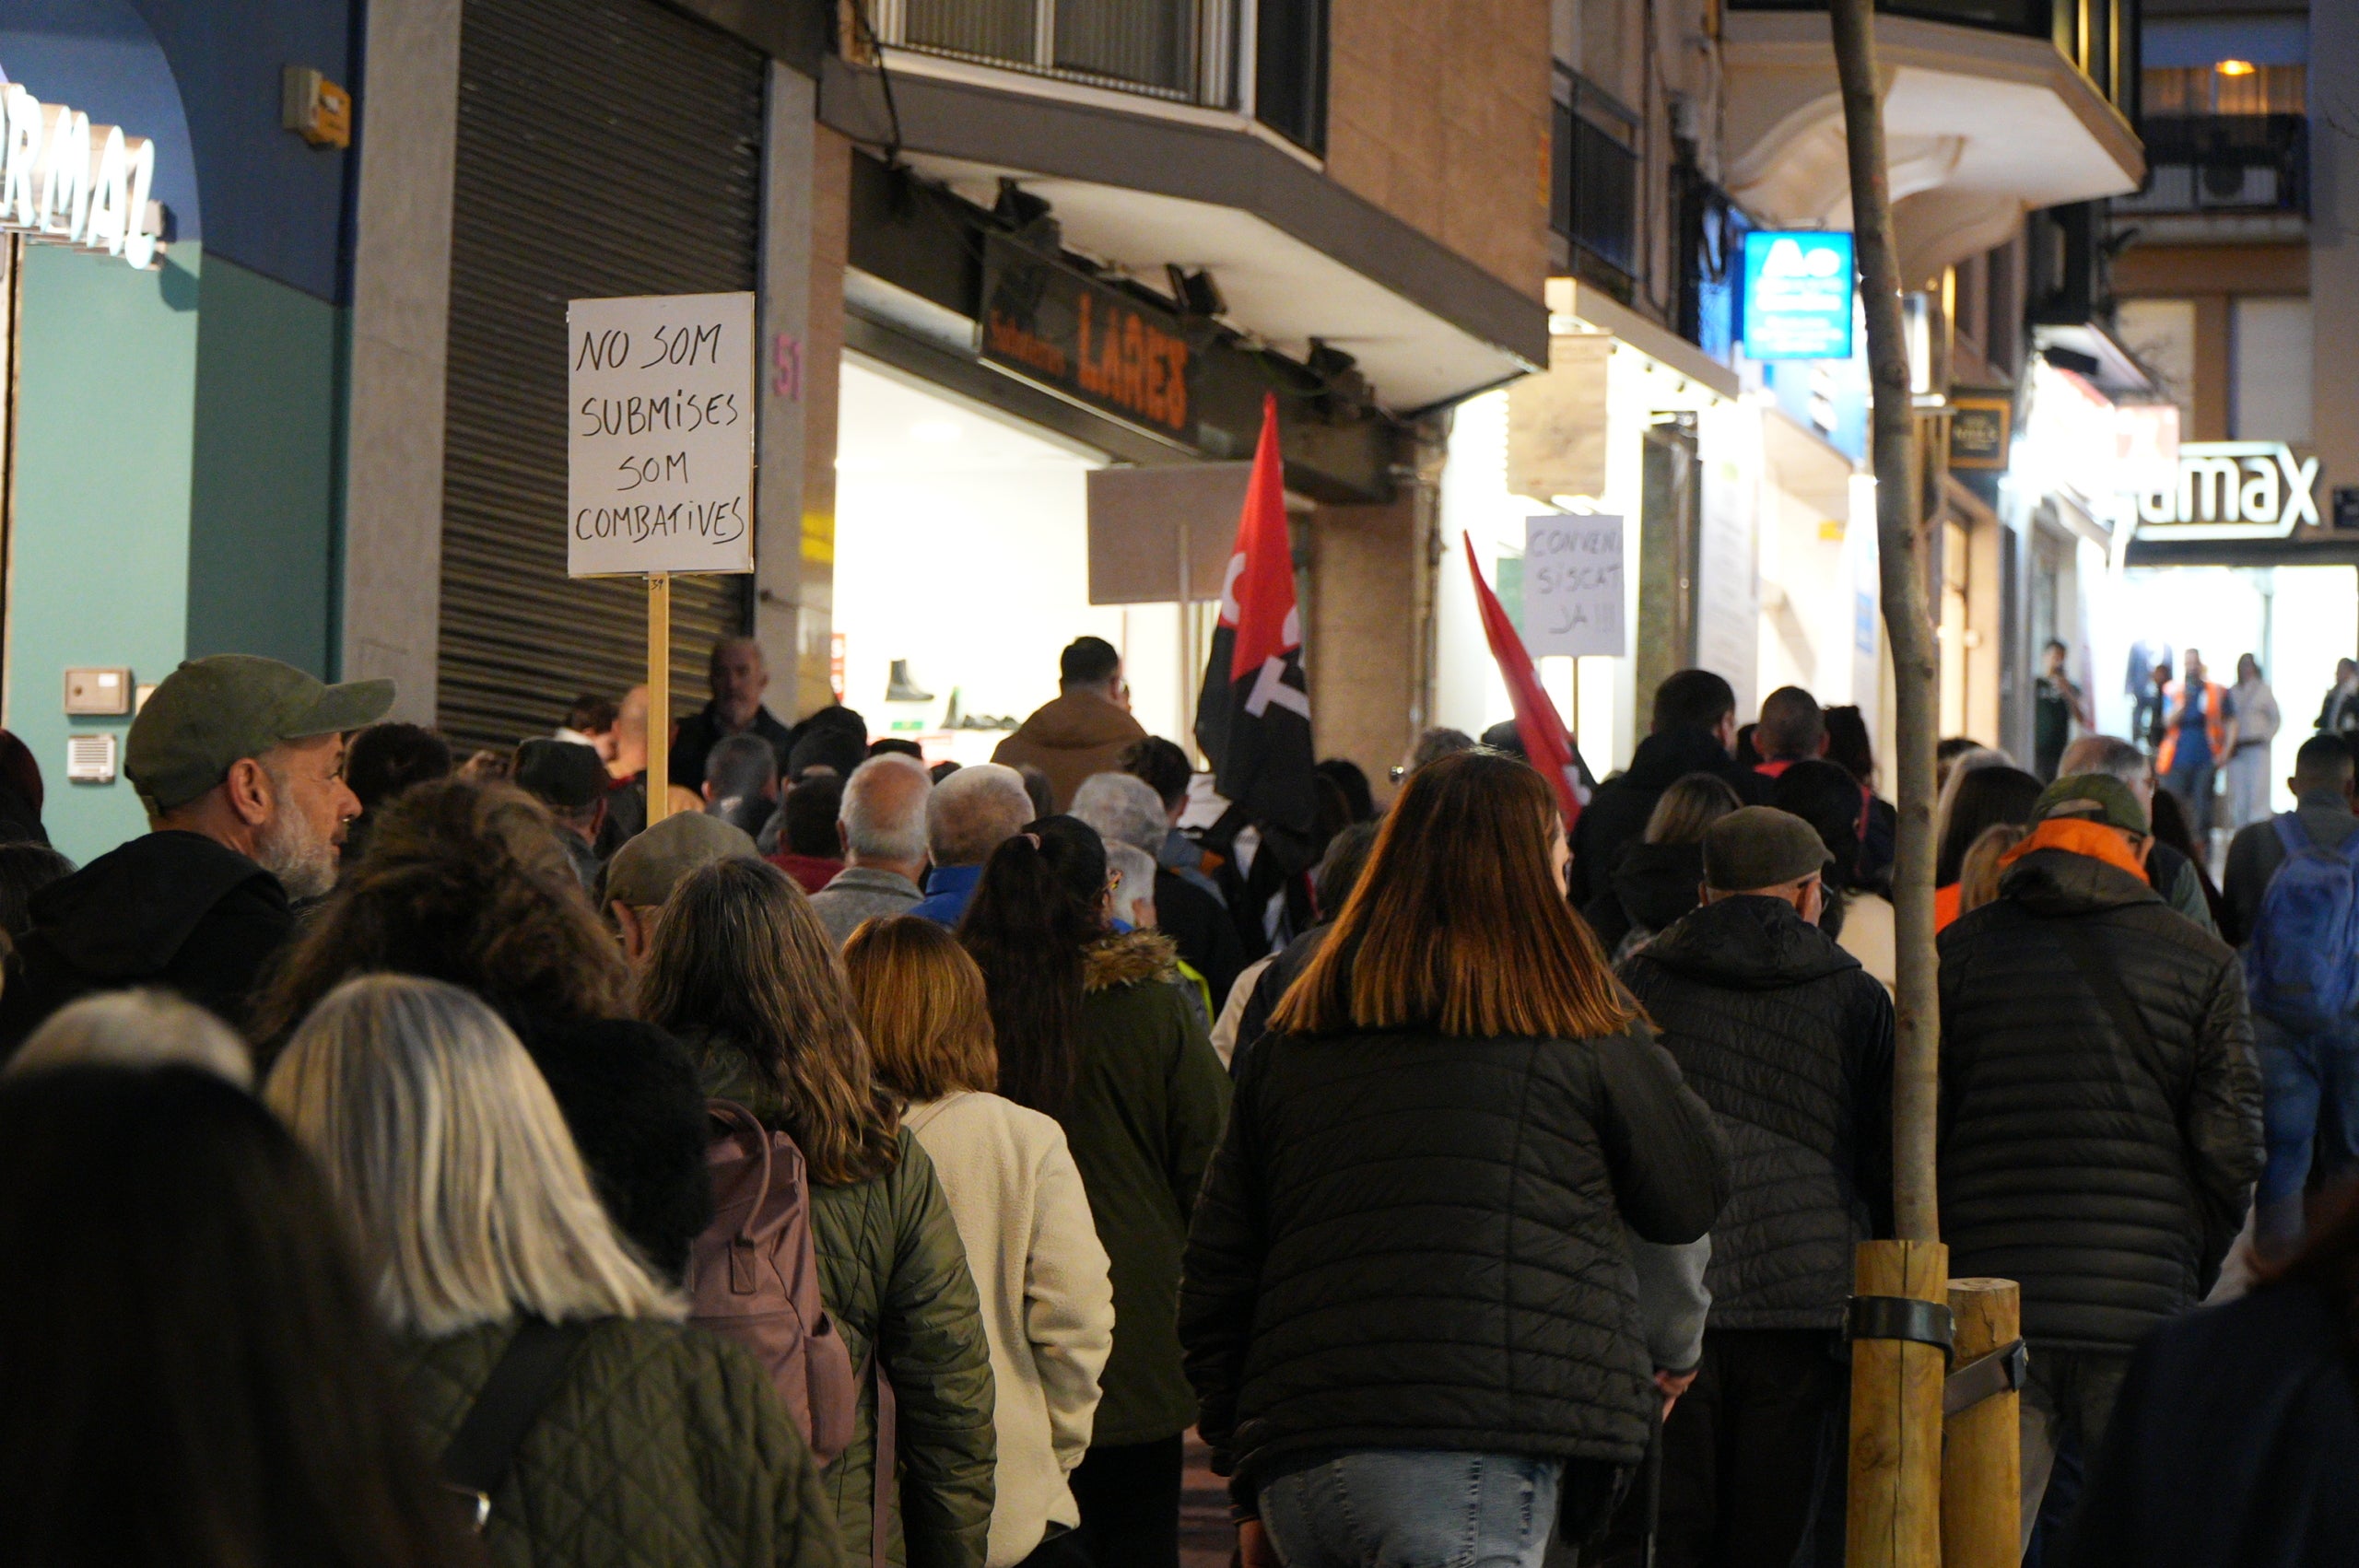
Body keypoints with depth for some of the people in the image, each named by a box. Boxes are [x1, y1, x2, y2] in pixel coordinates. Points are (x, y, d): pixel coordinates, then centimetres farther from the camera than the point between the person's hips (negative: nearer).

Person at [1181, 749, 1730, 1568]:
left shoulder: (1290, 1040, 15)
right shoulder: (1575, 1023, 2)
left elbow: (1217, 1271, 15)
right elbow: (1694, 1194, 13)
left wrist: (1248, 1479, 20)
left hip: (1295, 1463, 5)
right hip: (1473, 1460, -5)